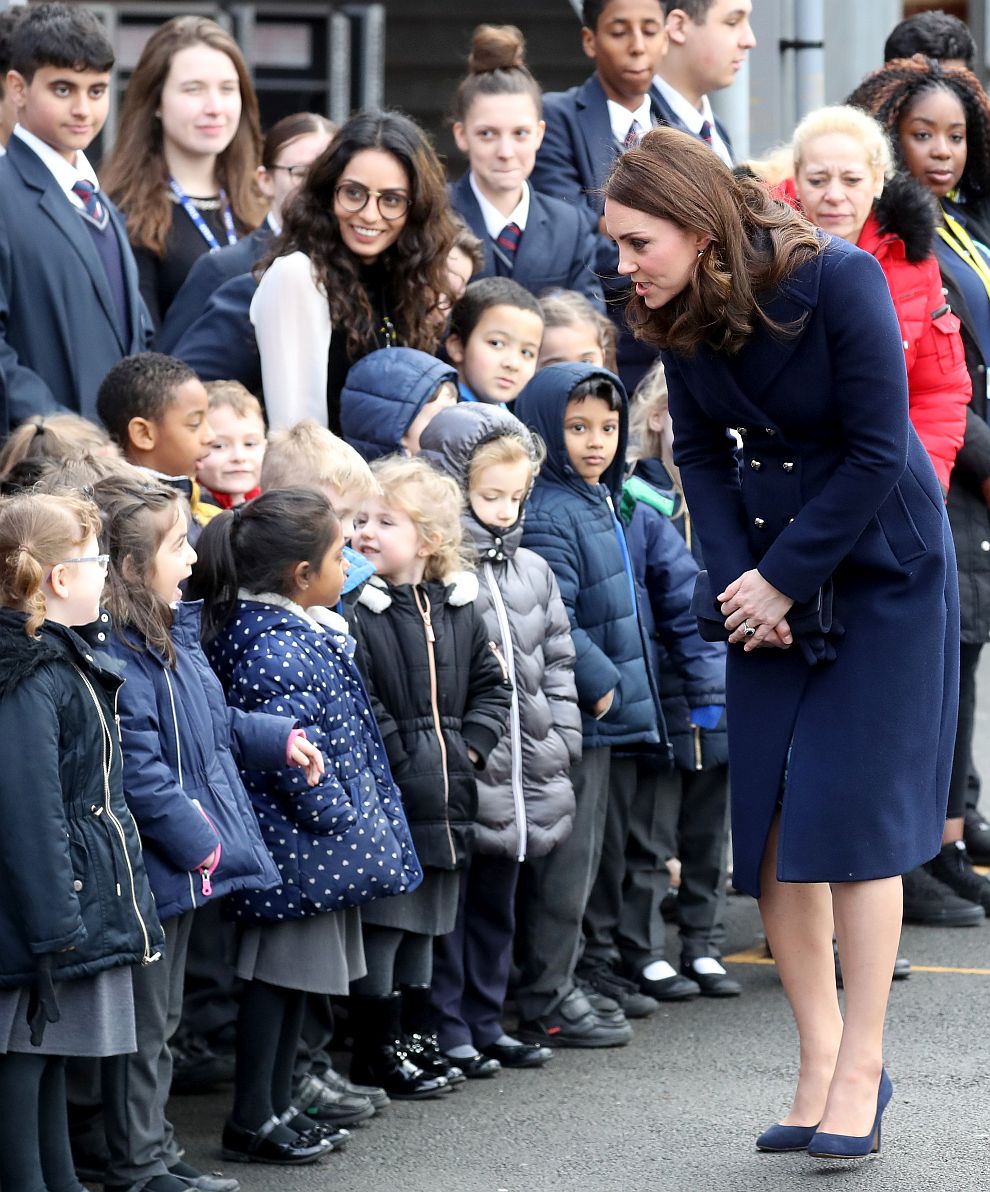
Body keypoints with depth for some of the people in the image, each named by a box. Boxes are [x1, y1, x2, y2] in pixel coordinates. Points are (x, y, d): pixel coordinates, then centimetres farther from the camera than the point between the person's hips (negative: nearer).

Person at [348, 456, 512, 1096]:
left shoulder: (458, 609, 9)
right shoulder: (351, 610, -12)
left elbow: (492, 683, 17)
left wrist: (472, 748, 3)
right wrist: (401, 760, -17)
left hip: (444, 798, 6)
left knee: (425, 922, 16)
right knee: (382, 922, -3)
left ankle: (418, 1036, 27)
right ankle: (377, 1049, 5)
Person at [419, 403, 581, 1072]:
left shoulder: (532, 572, 14)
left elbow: (557, 663, 18)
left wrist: (561, 746, 11)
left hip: (521, 781, 8)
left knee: (496, 907, 15)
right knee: (447, 905, 0)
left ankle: (486, 1022, 24)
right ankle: (448, 1031, 6)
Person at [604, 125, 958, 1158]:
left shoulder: (836, 280, -21)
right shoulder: (675, 316, -4)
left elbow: (877, 450, -20)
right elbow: (699, 452, 5)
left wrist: (783, 578, -17)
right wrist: (735, 580, -8)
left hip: (881, 566, -5)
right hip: (768, 582, 5)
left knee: (850, 813, -8)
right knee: (769, 825, 0)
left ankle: (861, 1069, 1)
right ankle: (819, 1061, 9)